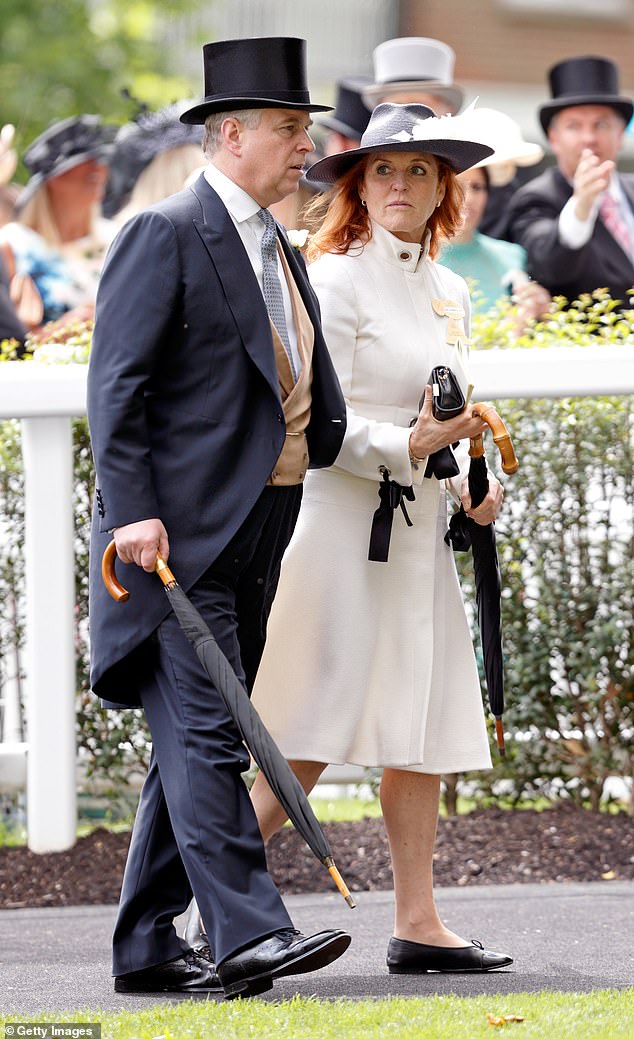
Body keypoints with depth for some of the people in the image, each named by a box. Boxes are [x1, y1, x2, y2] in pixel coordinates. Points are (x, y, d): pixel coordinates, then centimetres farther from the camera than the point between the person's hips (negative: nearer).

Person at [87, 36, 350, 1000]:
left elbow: (309, 406, 24)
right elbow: (117, 383, -13)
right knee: (205, 733, -13)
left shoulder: (279, 251, 19)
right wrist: (132, 511, -20)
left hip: (255, 539, 9)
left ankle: (146, 946, 13)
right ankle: (247, 931, -19)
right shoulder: (166, 236, -8)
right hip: (180, 534, -9)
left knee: (193, 740, 9)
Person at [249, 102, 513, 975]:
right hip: (340, 516, -8)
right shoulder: (335, 280, -7)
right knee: (315, 736, -10)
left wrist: (467, 491, 9)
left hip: (420, 529, 8)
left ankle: (417, 924, 6)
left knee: (425, 725, 4)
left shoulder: (449, 292, 17)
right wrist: (407, 447, -24)